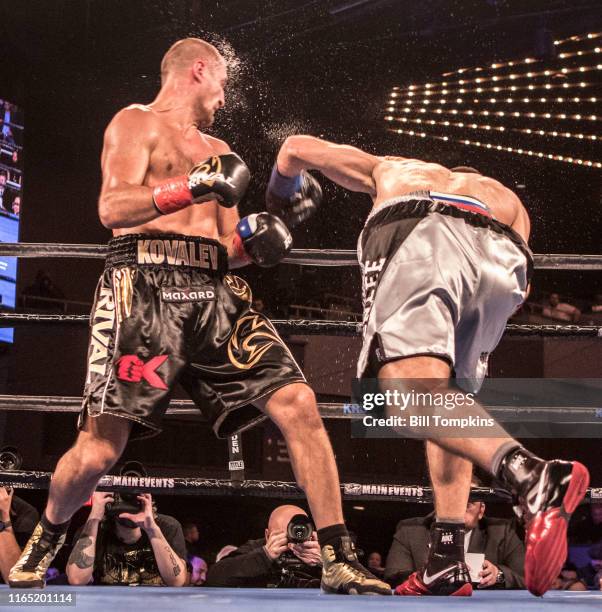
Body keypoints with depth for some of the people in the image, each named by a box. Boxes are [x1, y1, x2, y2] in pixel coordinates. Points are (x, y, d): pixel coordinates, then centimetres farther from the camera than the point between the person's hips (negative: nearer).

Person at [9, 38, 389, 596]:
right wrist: (192, 186, -17)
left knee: (298, 404, -13)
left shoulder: (217, 151, 29)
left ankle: (339, 562, -11)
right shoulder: (135, 123, 9)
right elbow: (113, 207, -7)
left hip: (214, 294, 6)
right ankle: (46, 538, 20)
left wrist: (251, 241, 5)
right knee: (98, 450, -12)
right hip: (144, 286, -6)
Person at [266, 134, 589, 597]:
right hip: (503, 261, 4)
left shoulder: (394, 169, 43)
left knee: (412, 399, -23)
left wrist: (280, 195, 65)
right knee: (447, 404, 21)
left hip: (419, 240, -3)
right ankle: (447, 564, 10)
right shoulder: (508, 199, 43)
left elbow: (297, 147, 45)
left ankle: (531, 475, -49)